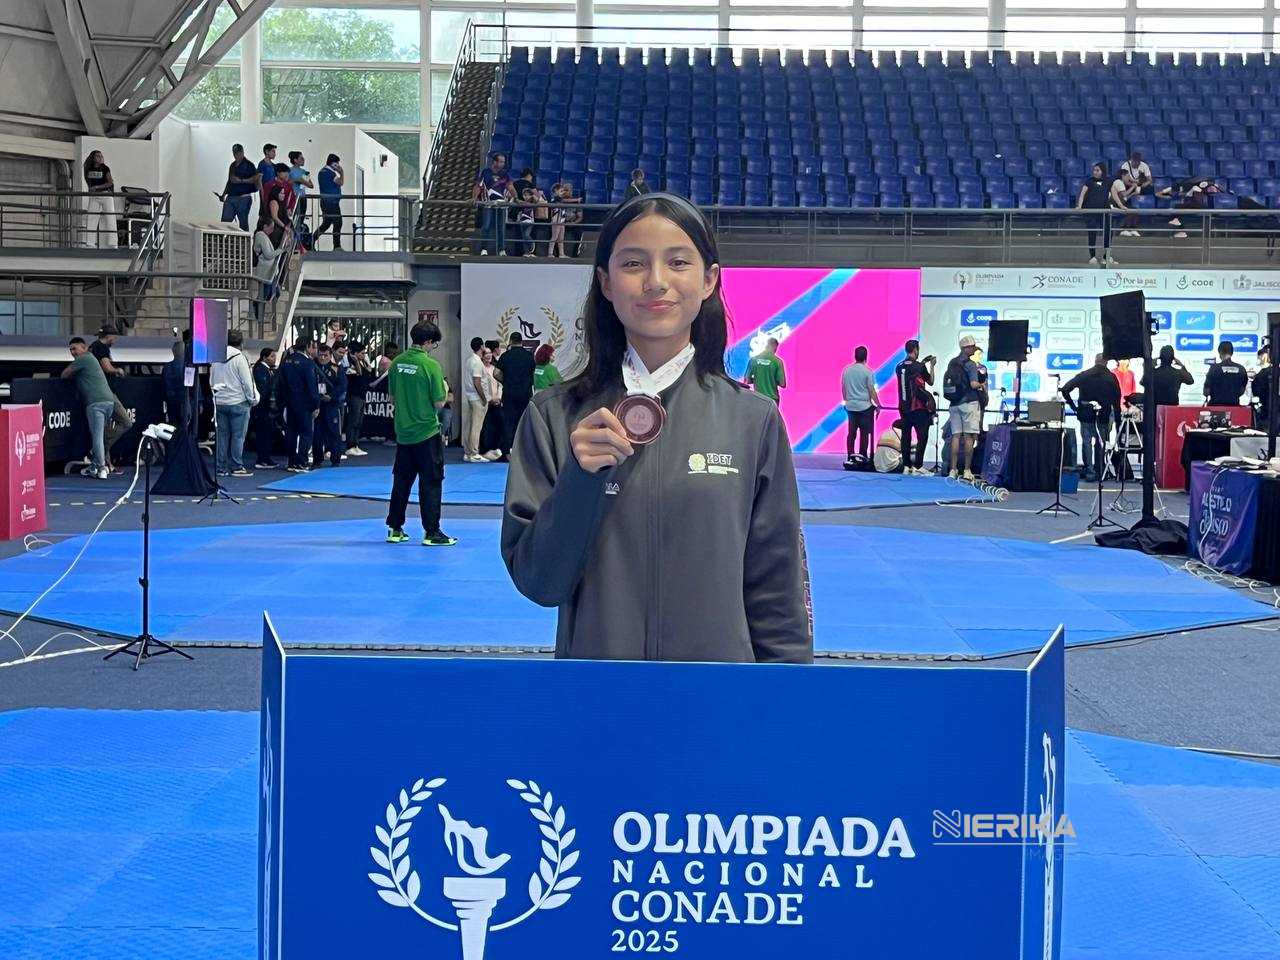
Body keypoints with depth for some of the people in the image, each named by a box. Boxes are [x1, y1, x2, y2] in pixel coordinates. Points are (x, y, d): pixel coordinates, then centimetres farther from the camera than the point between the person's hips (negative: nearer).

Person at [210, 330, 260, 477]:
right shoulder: (239, 358, -11)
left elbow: (212, 382, 13)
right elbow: (247, 382, -10)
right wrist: (252, 399, 0)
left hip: (220, 402, 6)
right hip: (238, 402, -6)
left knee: (222, 435, 8)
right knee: (238, 436, -1)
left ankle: (220, 468, 9)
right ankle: (236, 467, 0)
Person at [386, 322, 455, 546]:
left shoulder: (397, 362, 2)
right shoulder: (430, 365, -16)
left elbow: (392, 396, 11)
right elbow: (439, 403, -14)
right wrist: (442, 390, 5)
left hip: (403, 432, 6)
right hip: (427, 432, -6)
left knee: (401, 480, 15)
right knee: (430, 482, 1)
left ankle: (395, 529, 20)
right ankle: (431, 532, 2)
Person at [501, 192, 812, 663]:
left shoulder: (754, 420, -4)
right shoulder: (554, 416, -5)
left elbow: (776, 595, -1)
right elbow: (537, 581, -7)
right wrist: (581, 479, -20)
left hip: (720, 652, 0)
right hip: (593, 652, 0)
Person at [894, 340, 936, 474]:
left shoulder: (899, 367, 7)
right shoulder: (919, 367, -11)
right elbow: (930, 382, -3)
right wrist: (931, 366, 8)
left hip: (903, 407, 6)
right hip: (919, 407, -6)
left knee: (906, 436, 9)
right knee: (922, 437, -3)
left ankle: (906, 466, 9)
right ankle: (917, 466, -8)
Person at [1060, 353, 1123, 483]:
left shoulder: (1083, 375, 2)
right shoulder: (1111, 378, 1)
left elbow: (1065, 389, -3)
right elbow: (1117, 401, 0)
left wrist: (1074, 406, 3)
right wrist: (1118, 422, 5)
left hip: (1086, 415, 0)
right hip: (1104, 416, 0)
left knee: (1087, 442, 3)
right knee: (1101, 443, 10)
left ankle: (1089, 472, -4)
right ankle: (1100, 471, 13)